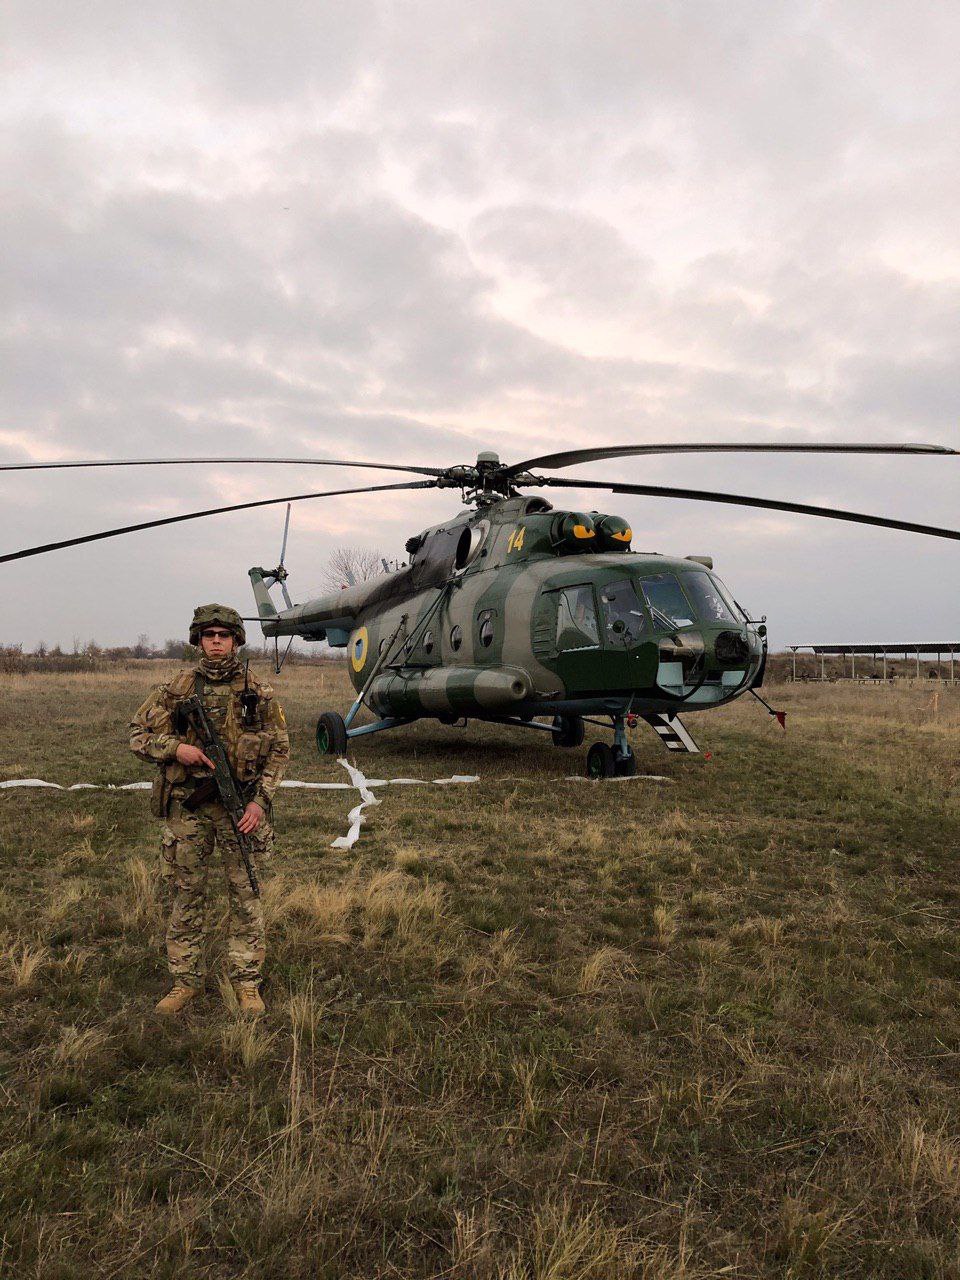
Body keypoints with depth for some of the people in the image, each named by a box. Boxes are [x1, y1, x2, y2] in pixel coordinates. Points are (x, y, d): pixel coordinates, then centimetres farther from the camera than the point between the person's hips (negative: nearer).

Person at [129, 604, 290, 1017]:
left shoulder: (257, 691, 0)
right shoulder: (177, 688, 1)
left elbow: (279, 749, 2)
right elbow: (138, 735, 6)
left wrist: (260, 800, -7)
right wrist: (175, 748, -14)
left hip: (240, 805, -1)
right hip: (187, 806, 1)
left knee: (245, 894, 5)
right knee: (186, 894, 10)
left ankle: (246, 980, 19)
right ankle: (185, 980, 25)